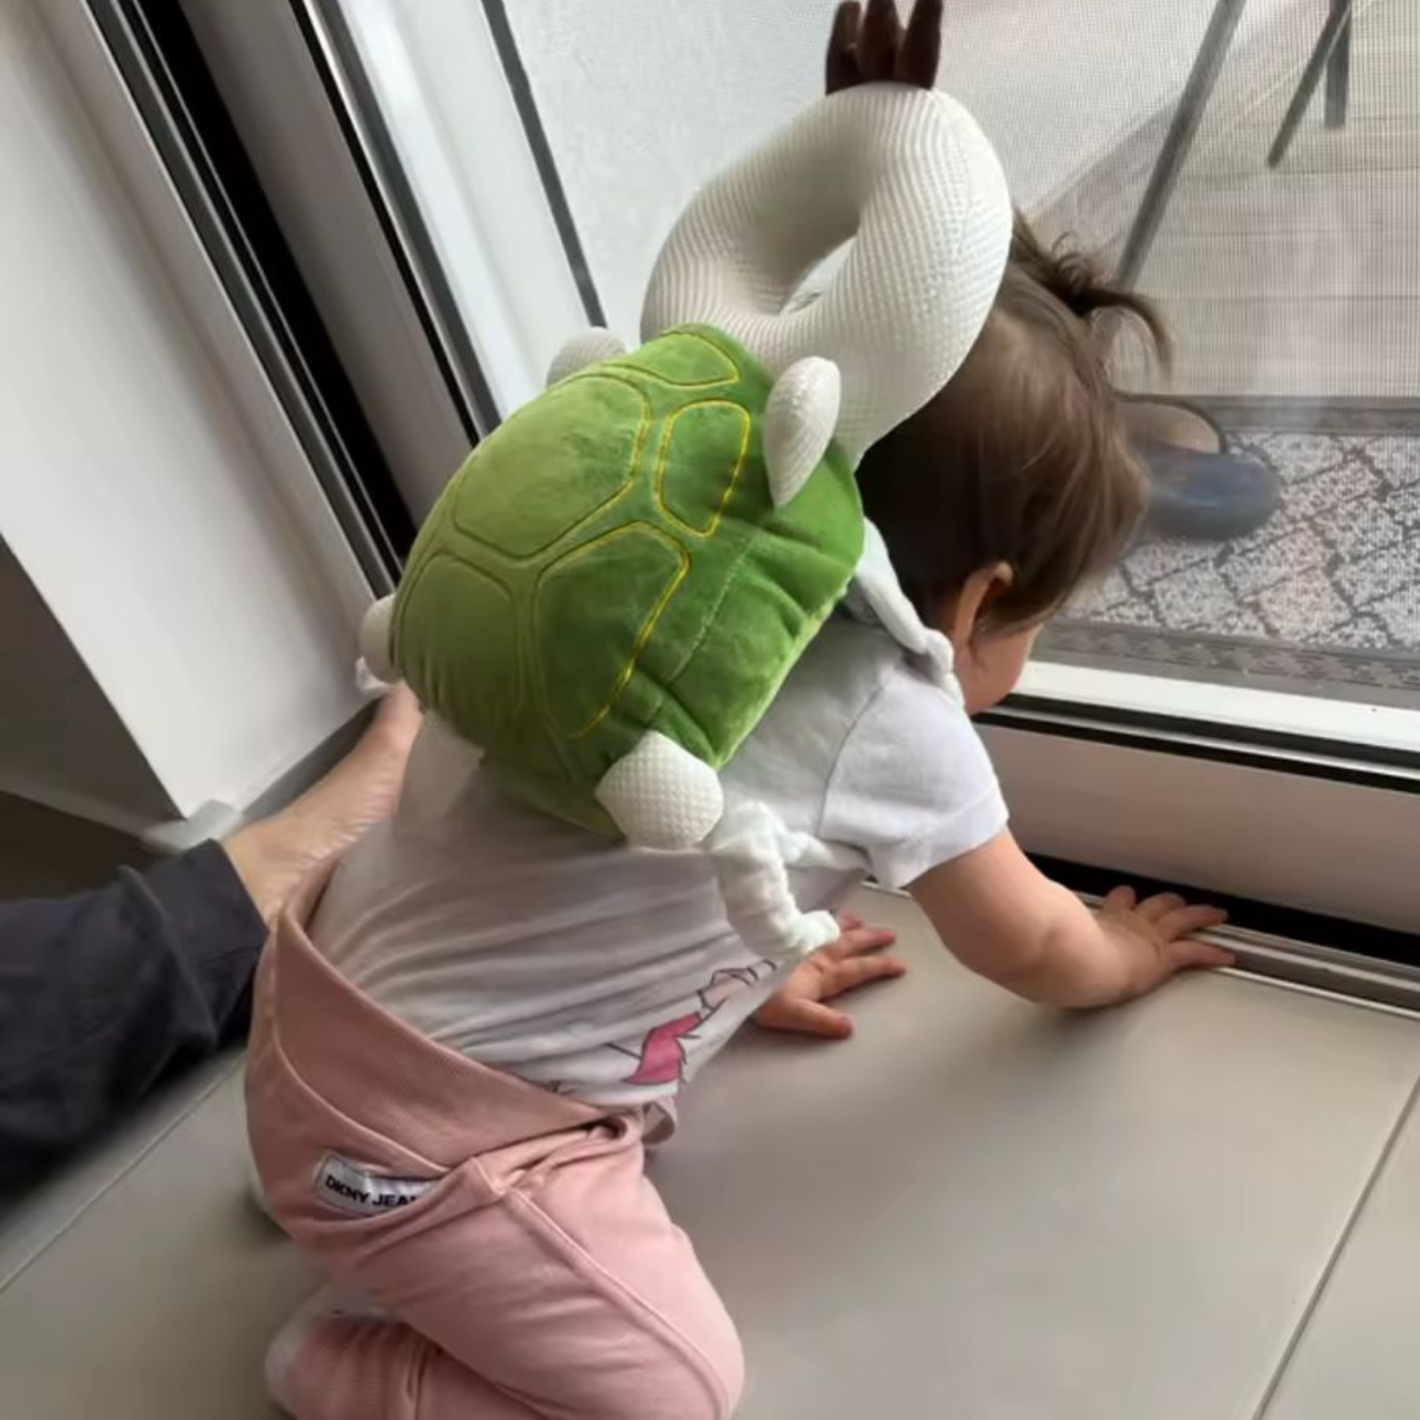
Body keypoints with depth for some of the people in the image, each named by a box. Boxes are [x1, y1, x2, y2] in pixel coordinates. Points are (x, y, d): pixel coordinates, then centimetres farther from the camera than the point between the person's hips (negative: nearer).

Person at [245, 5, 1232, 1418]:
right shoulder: (891, 717, -20)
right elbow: (1028, 947, 1)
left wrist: (758, 966, 31)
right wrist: (1120, 960, 22)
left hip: (325, 991, 7)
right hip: (407, 1129, -7)